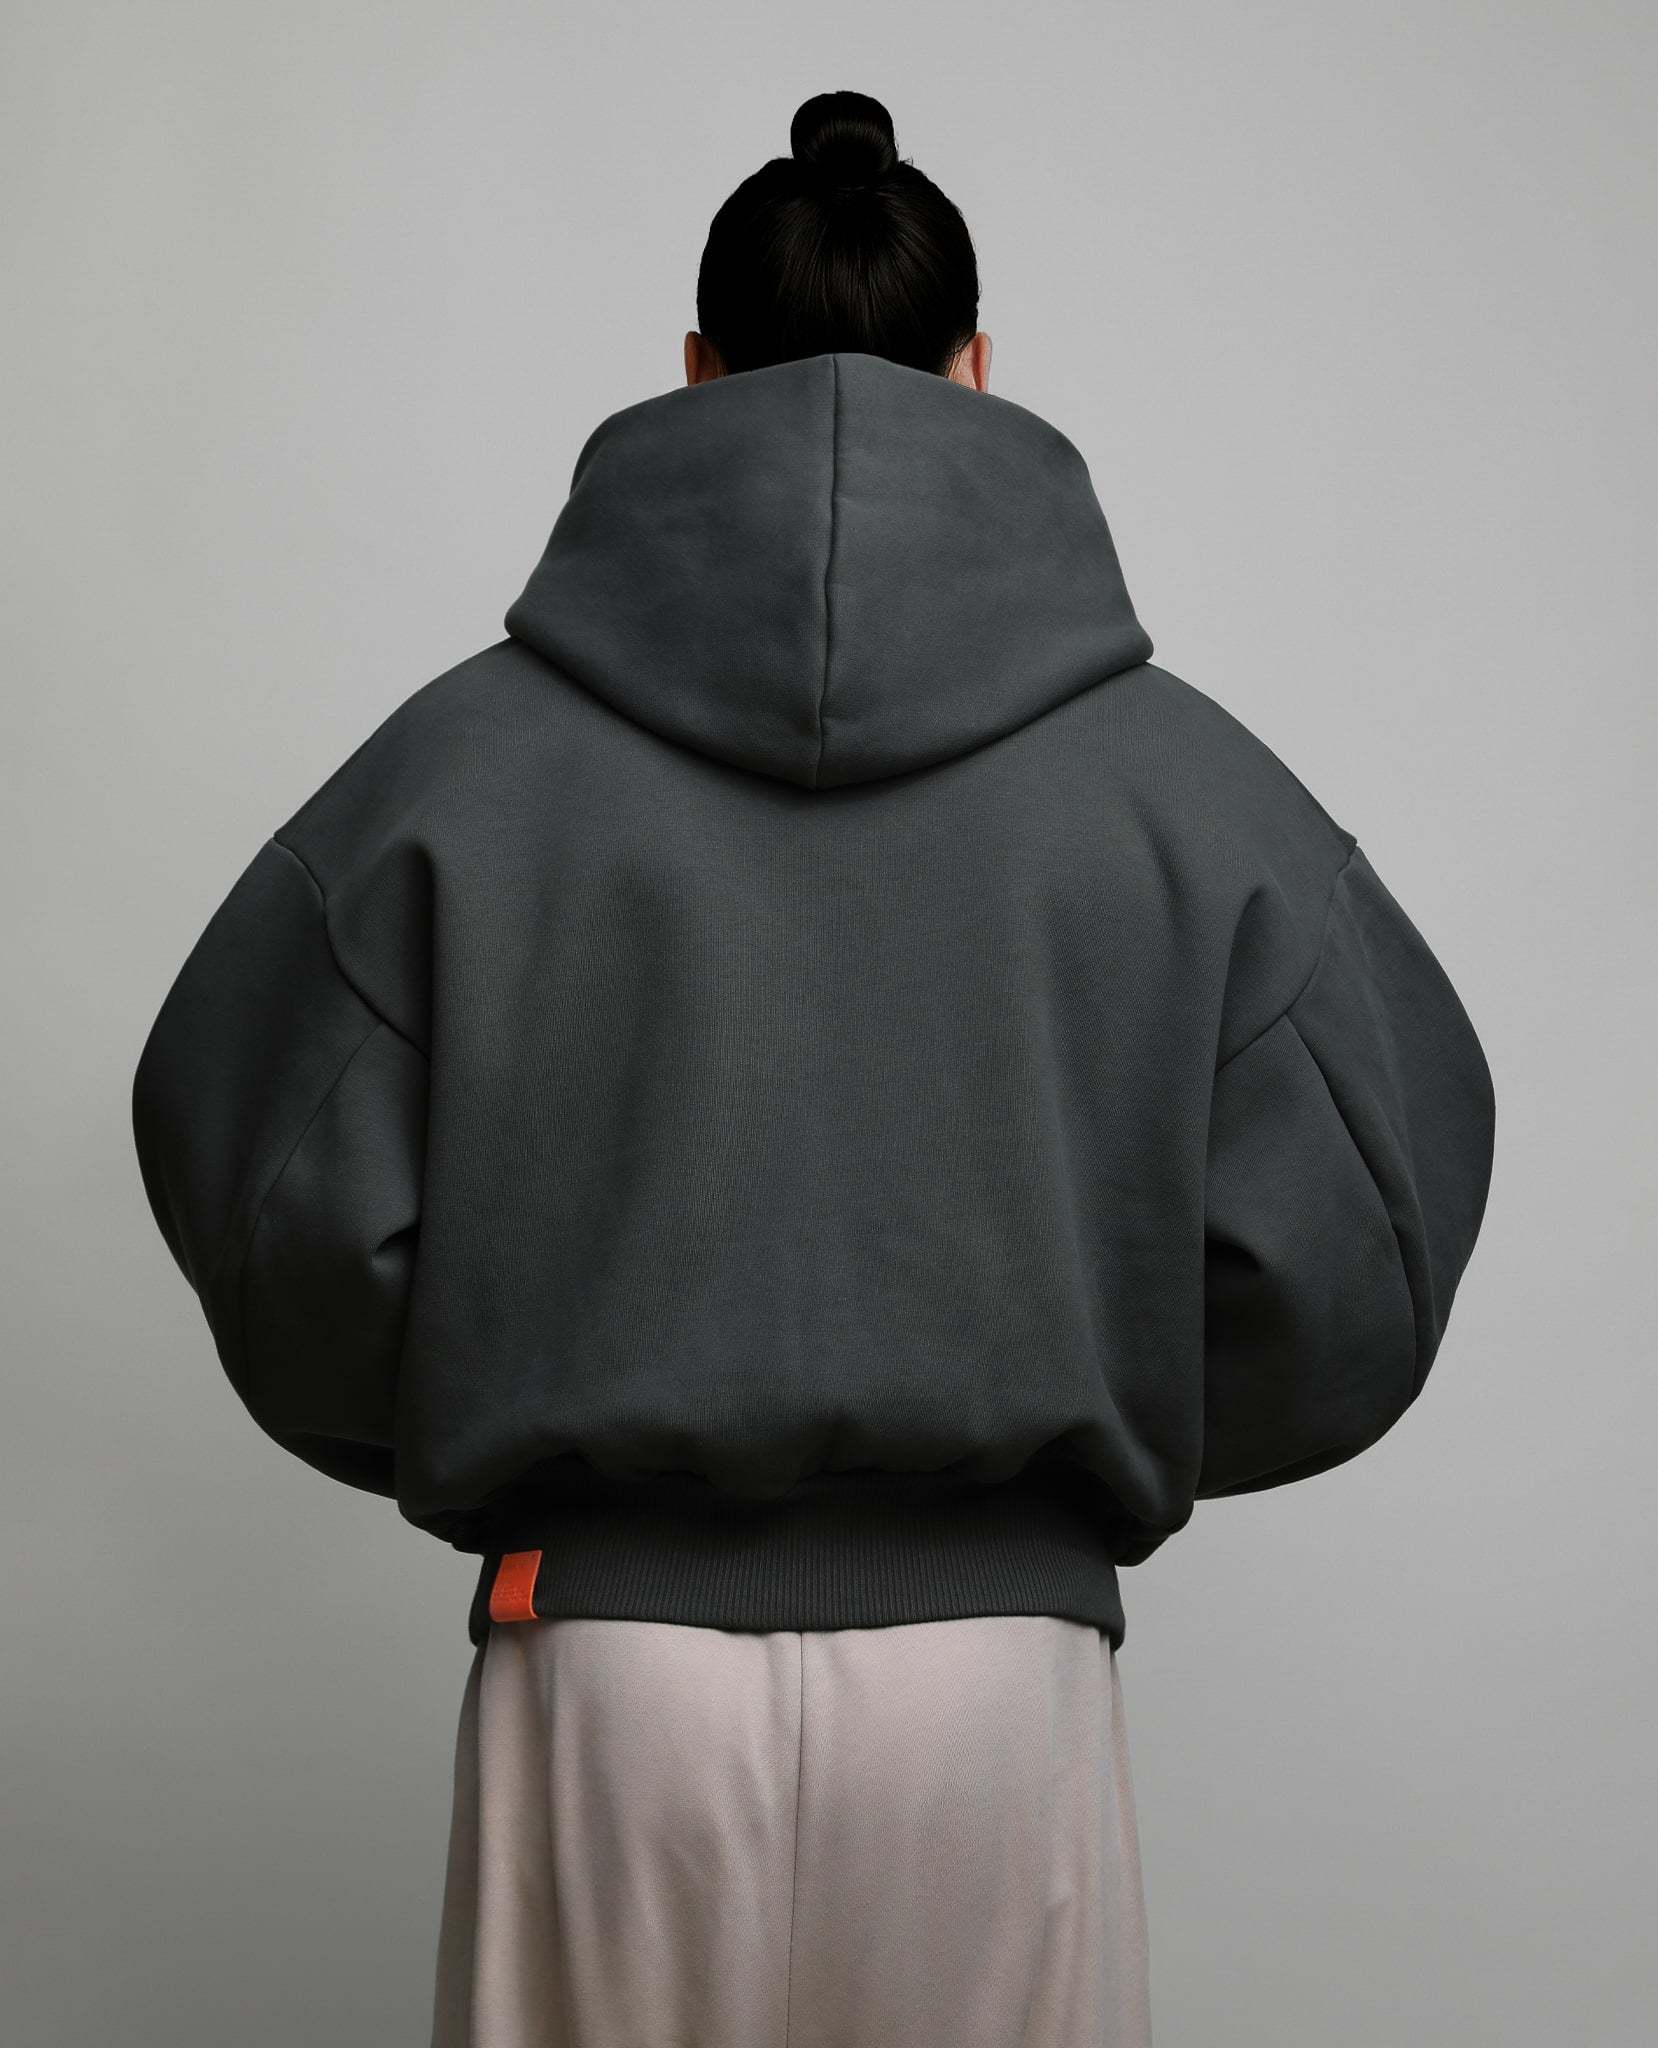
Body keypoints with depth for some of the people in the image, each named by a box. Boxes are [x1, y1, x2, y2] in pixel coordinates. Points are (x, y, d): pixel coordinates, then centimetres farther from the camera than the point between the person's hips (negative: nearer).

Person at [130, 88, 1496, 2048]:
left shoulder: (469, 753, -4)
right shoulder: (1181, 773, -3)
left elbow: (294, 1218, -2)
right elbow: (1338, 1278, -3)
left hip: (605, 1650, 0)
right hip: (1001, 1657, 0)